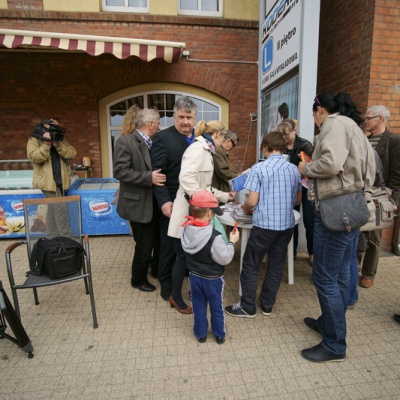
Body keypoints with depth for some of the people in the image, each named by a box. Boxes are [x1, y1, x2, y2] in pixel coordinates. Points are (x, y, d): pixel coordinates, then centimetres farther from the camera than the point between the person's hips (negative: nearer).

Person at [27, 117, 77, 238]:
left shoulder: (60, 139, 16)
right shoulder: (34, 140, 0)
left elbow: (72, 153, 1)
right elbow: (34, 157, -16)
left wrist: (58, 145, -13)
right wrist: (46, 145, -22)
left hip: (59, 180, 6)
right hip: (48, 181, -6)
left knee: (53, 208, 12)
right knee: (60, 208, -11)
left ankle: (52, 238, 21)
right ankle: (67, 239, -5)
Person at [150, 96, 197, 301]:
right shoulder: (162, 138, -9)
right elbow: (157, 172, -13)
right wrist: (164, 201, -20)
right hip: (172, 203, -4)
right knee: (169, 245, 12)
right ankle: (166, 283, 33)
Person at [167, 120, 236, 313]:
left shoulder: (206, 151, 15)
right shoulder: (198, 148, -15)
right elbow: (186, 177, -30)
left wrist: (225, 196, 24)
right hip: (188, 213, -9)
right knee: (183, 256, 5)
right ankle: (176, 297, 25)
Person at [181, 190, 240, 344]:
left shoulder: (186, 230, -14)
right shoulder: (214, 236, -31)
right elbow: (224, 258, -24)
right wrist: (232, 242, -10)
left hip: (194, 276, 4)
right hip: (213, 279, -4)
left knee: (198, 306, 22)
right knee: (216, 307, 18)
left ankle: (200, 334, 38)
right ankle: (219, 335, 37)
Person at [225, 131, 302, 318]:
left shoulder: (259, 168, -9)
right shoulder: (294, 169, 6)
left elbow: (252, 201, -12)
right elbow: (298, 199, 14)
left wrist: (245, 208, 9)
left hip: (264, 224, -5)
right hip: (287, 224, 6)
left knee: (251, 265, 8)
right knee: (276, 265, 14)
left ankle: (247, 307, 17)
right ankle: (267, 305, 27)